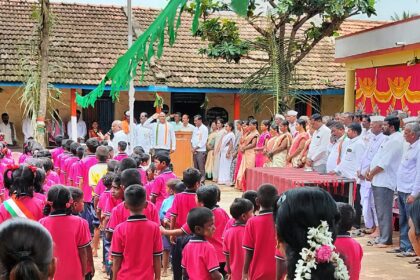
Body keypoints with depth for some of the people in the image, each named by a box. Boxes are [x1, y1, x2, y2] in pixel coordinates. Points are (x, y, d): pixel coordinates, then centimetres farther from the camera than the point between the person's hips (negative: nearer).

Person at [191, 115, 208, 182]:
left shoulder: (204, 129, -6)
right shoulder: (195, 128, 15)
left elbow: (203, 141, -11)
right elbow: (193, 139, 16)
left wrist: (196, 148, -9)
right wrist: (193, 147, -1)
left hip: (201, 151, -6)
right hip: (195, 151, 7)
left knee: (201, 167, -8)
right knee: (196, 167, 8)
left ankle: (202, 180, -7)